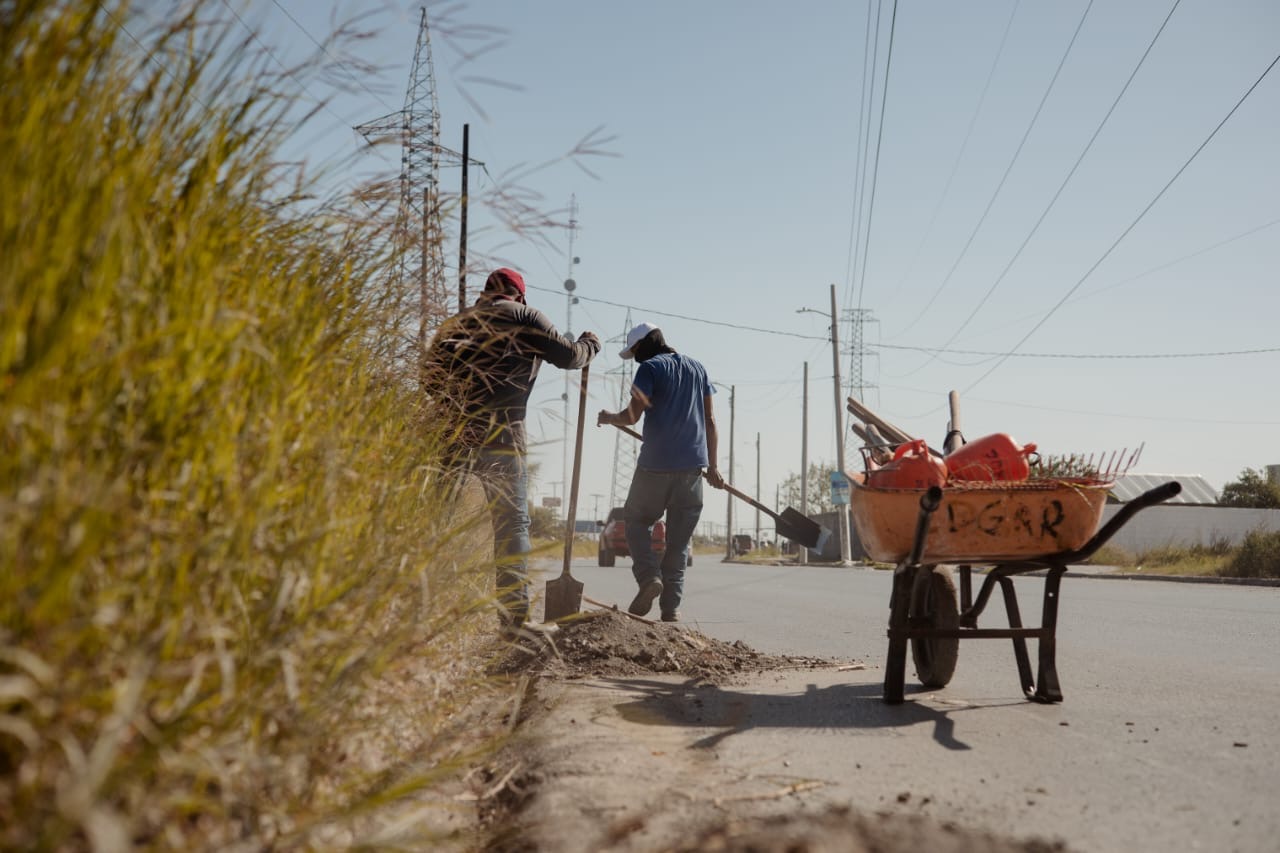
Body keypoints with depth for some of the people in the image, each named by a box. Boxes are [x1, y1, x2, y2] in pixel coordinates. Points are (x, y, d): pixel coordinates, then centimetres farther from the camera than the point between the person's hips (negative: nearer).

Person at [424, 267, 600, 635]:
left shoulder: (454, 323, 20)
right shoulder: (524, 317, 5)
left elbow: (429, 378, 19)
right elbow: (568, 356, 5)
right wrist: (590, 343, 24)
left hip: (452, 436, 5)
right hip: (500, 436, -5)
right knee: (512, 524, -2)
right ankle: (514, 615, -6)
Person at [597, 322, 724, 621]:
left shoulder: (650, 368, -2)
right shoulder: (698, 369, 16)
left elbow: (631, 416, -11)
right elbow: (710, 420, 13)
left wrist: (609, 417, 10)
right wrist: (712, 466, 15)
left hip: (656, 465, -4)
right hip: (693, 465, 5)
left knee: (636, 521, 12)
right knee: (679, 538, 7)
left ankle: (649, 577, -9)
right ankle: (671, 606, 3)